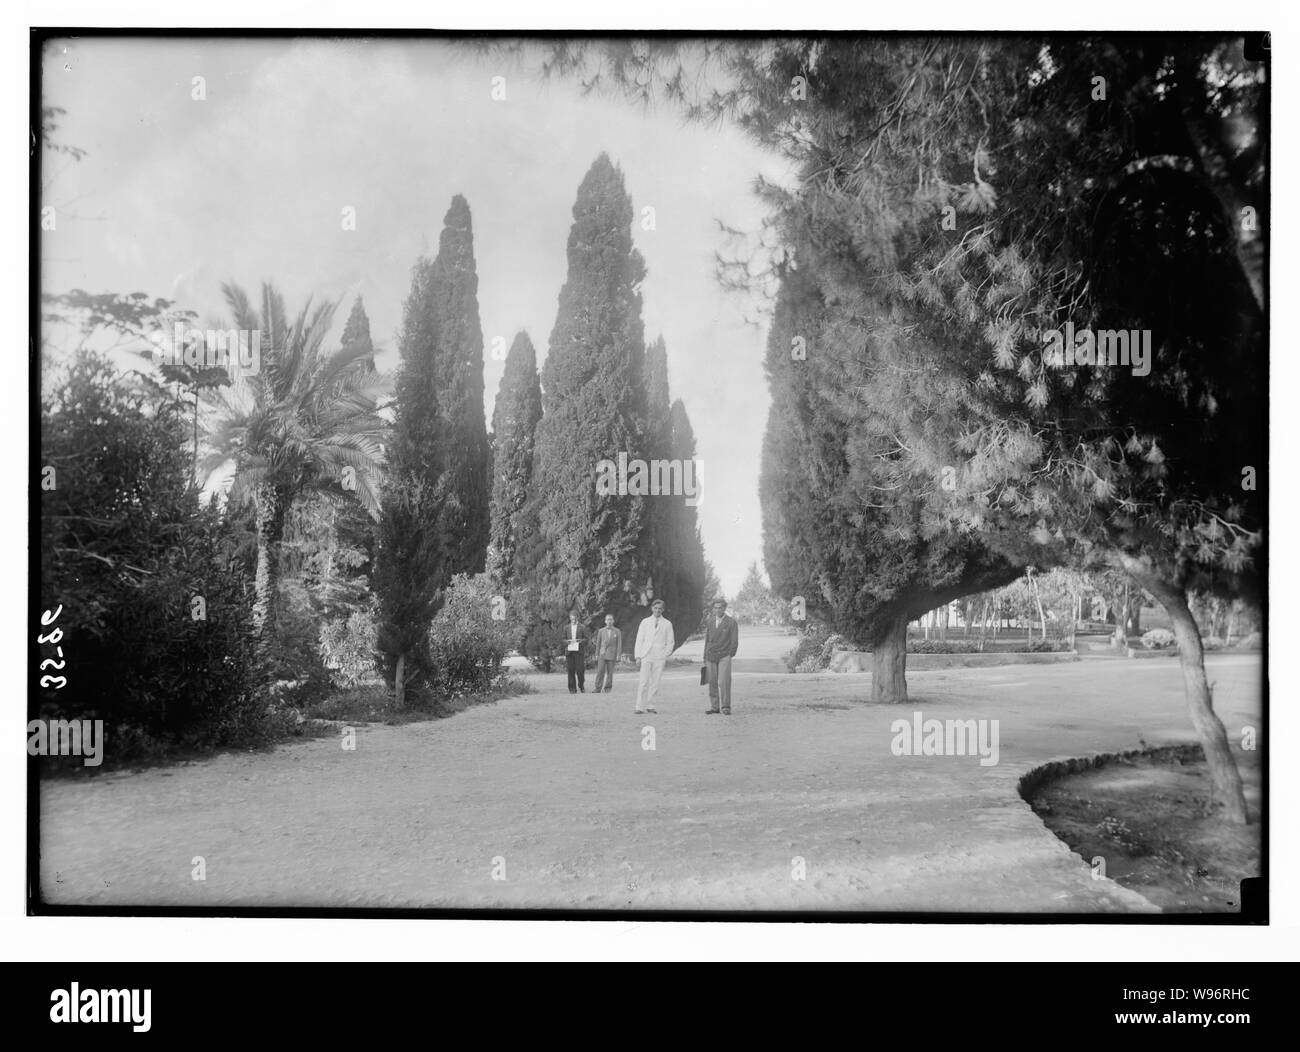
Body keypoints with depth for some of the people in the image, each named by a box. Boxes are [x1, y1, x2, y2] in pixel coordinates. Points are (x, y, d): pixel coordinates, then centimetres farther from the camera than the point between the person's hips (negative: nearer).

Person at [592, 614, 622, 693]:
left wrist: (618, 655, -4)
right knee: (600, 671, -9)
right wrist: (597, 654, 7)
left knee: (610, 672, 0)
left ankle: (608, 688, 9)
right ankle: (598, 688, -9)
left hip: (612, 655, -1)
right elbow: (598, 643, 12)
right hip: (602, 654, 1)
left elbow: (619, 644, 4)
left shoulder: (617, 632, 6)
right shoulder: (601, 631, 10)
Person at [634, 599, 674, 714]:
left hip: (659, 657, 0)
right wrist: (638, 655, 2)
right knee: (644, 682, -8)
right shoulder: (645, 622, 12)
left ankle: (650, 706, 4)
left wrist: (665, 654, -1)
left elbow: (670, 642, 11)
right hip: (646, 656, 0)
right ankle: (640, 707, -8)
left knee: (655, 683, -3)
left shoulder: (667, 624, 10)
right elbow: (639, 639, 11)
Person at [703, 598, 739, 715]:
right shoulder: (710, 621, 14)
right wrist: (705, 656, 14)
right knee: (712, 682, 3)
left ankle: (725, 707, -6)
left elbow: (734, 640, 0)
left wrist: (730, 655, -6)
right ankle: (714, 707, 9)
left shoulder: (731, 622, 1)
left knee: (724, 682, -12)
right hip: (711, 656, 4)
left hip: (724, 656, -4)